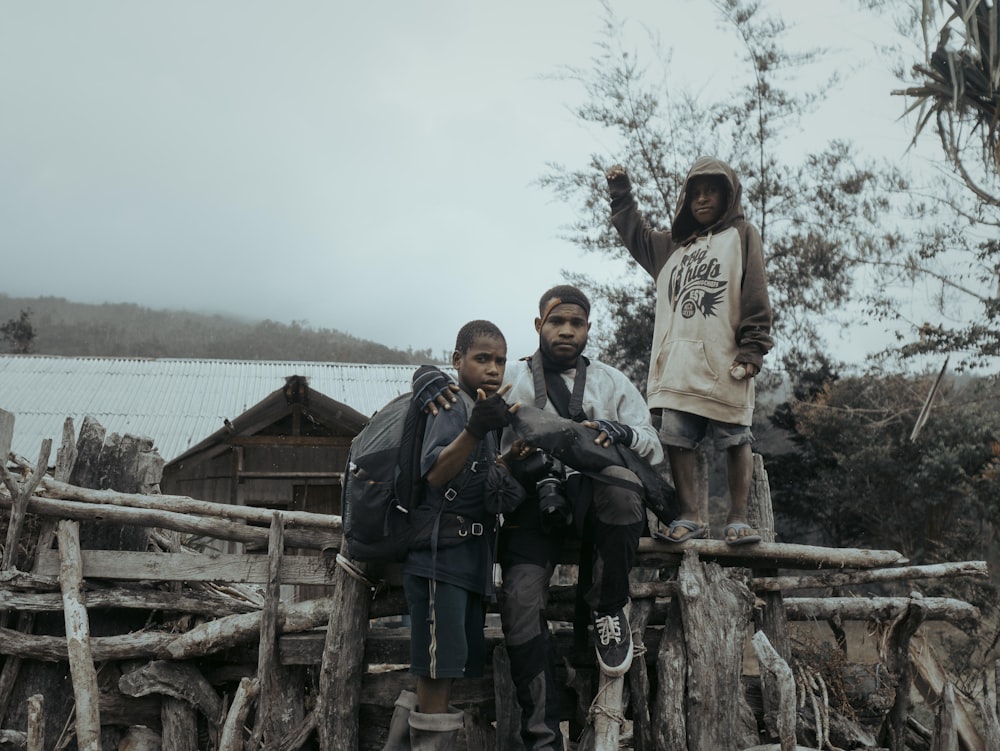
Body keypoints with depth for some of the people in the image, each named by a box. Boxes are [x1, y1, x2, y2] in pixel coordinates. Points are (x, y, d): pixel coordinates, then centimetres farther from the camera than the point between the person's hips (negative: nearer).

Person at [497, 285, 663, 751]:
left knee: (620, 480, -36)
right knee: (521, 602, -24)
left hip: (595, 501, 0)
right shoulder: (510, 380, 17)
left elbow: (655, 451, 10)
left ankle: (606, 608, -13)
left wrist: (620, 433, -12)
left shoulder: (612, 382, 20)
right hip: (533, 500, 0)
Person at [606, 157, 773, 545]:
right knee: (677, 439, -1)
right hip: (677, 363, 5)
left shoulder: (741, 235, 8)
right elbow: (638, 237, 40)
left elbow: (755, 297, -2)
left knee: (736, 440, -3)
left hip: (724, 362, -5)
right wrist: (622, 196, 30)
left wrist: (751, 349, -11)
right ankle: (691, 516, 5)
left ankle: (738, 518, 4)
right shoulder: (673, 245, 24)